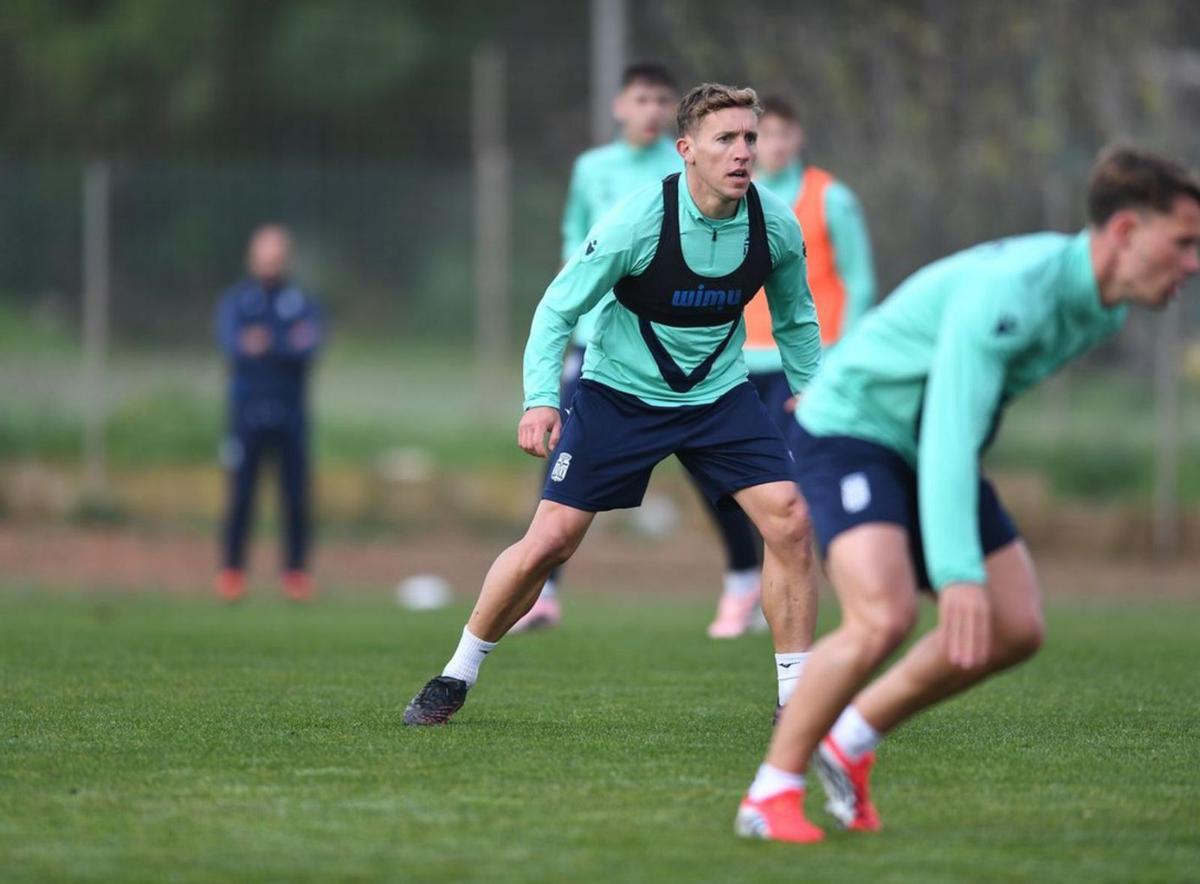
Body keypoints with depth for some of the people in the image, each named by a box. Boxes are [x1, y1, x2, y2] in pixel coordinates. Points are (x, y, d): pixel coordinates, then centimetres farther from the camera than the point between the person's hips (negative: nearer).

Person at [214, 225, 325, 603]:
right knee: (240, 495, -4)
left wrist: (266, 345, -28)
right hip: (247, 412, -1)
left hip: (290, 413, 1)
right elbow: (230, 341, -13)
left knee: (296, 495, -1)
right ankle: (232, 570, 4)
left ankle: (296, 571, 7)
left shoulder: (302, 302, 8)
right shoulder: (236, 300, 5)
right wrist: (288, 345, -31)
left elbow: (309, 347, -8)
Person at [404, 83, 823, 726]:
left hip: (719, 394, 3)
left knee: (789, 520, -15)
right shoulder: (638, 222, -23)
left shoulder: (777, 227, -11)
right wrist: (540, 398, -26)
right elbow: (557, 308, -15)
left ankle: (796, 696, -3)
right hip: (619, 392, -3)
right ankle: (458, 674, 14)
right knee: (549, 540, -7)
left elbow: (796, 322, 9)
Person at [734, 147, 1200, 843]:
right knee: (884, 617, -28)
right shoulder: (1011, 290, -32)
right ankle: (772, 795, -13)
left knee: (1016, 629, 1)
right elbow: (950, 433, -37)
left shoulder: (1105, 310, -2)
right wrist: (958, 575, -43)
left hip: (932, 453, 9)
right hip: (851, 429, -9)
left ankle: (850, 741, 16)